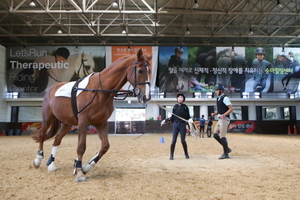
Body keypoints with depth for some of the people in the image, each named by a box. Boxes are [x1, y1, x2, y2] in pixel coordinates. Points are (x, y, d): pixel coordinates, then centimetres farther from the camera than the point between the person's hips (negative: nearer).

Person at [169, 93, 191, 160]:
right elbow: (173, 117, 12)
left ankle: (186, 154, 20)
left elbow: (188, 116, 5)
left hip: (183, 124, -2)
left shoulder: (185, 107, 4)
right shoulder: (175, 106, 10)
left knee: (183, 140, 1)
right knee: (173, 140, -2)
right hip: (176, 124, 2)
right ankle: (171, 155, 8)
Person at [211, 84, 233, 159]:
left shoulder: (225, 98, -12)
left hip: (224, 119, -9)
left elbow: (231, 109, -18)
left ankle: (225, 154, 5)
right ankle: (227, 149, 19)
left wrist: (223, 115, -25)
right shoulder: (218, 98, 15)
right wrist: (215, 113, 5)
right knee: (215, 135, 8)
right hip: (220, 119, 9)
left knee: (222, 137, -6)